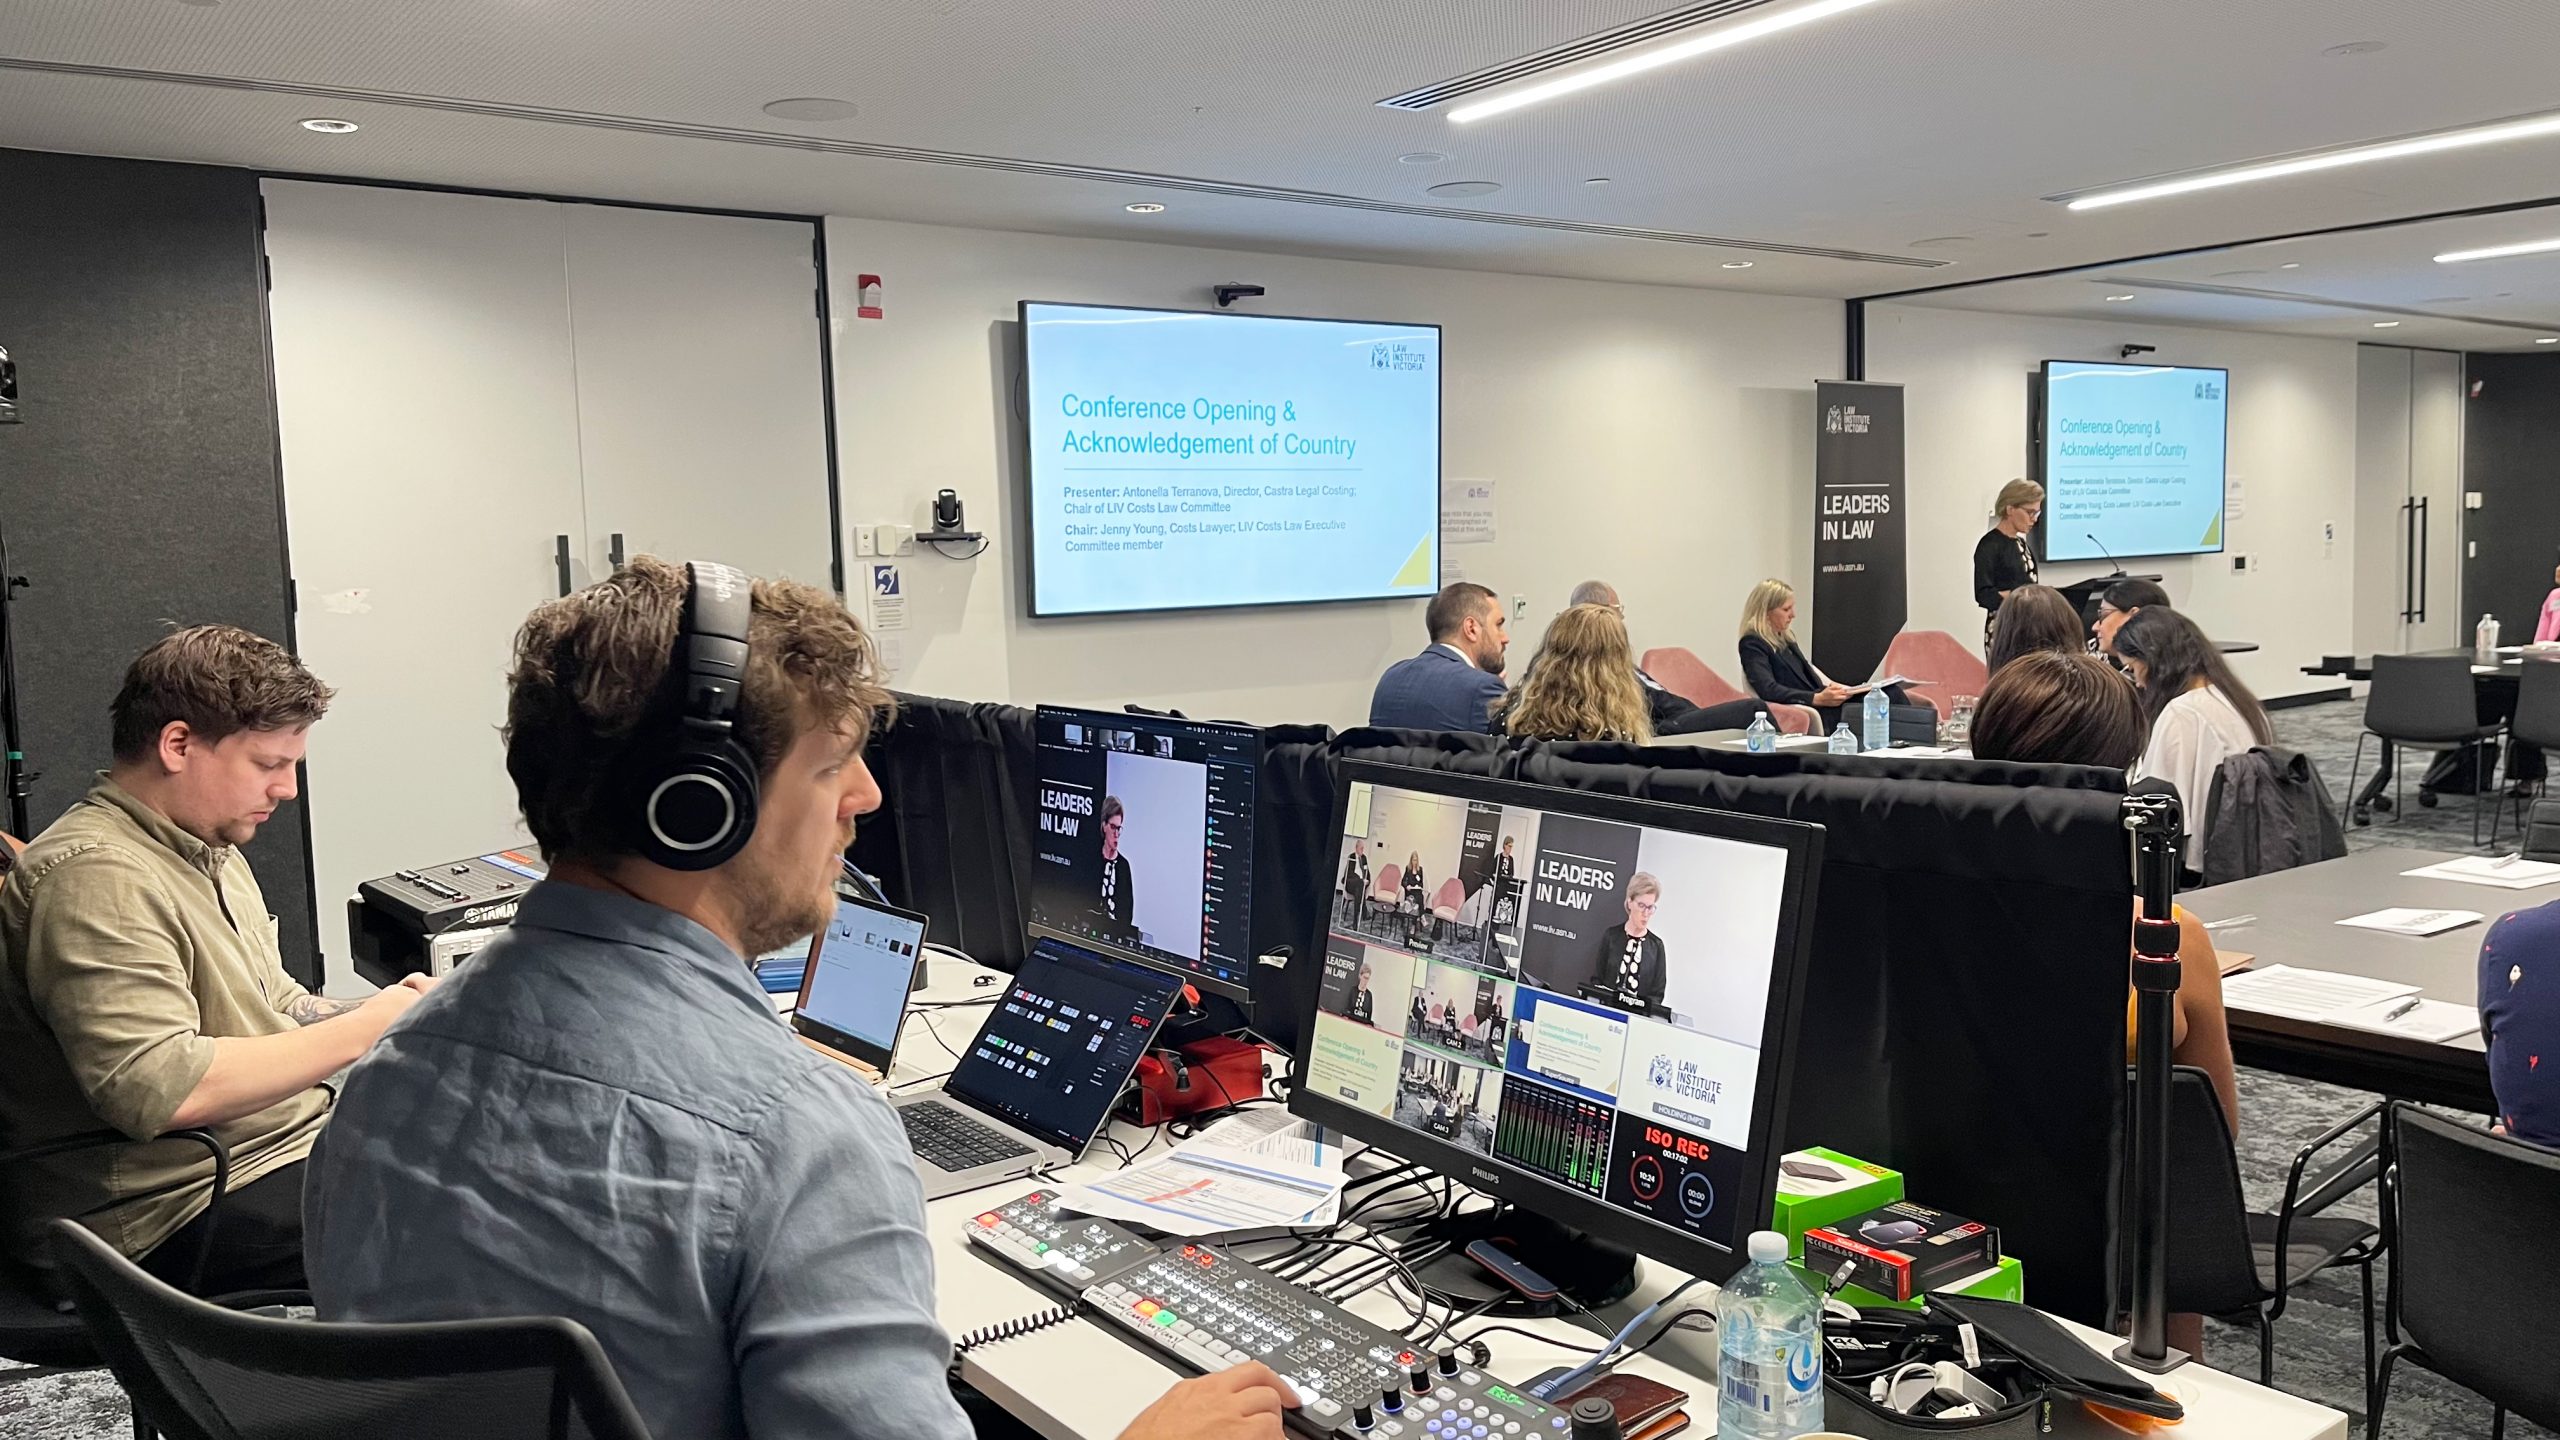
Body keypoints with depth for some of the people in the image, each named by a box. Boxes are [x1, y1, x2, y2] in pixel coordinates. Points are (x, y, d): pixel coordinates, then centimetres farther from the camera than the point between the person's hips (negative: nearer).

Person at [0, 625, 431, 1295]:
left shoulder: (211, 849, 16)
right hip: (180, 1214, -10)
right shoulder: (94, 876, -18)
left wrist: (395, 1009, 0)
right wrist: (365, 1027, -22)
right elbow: (158, 1089, -29)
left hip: (295, 1145, 10)